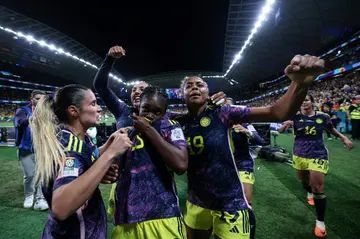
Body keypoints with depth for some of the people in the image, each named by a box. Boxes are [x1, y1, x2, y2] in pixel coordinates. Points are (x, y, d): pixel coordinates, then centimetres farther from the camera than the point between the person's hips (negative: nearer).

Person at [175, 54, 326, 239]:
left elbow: (277, 113, -22)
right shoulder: (179, 124, -4)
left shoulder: (221, 114, -14)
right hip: (196, 203, 4)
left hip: (229, 204, -3)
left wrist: (299, 83, -40)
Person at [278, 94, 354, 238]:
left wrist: (343, 138, 1)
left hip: (317, 156, -1)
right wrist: (285, 125, -38)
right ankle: (310, 193, 61)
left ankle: (320, 222, 11)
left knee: (318, 188, -5)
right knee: (304, 181, 24)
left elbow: (331, 129, 13)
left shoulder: (322, 117, -7)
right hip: (299, 155, 2)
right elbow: (280, 131, -17)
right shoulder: (295, 117, -11)